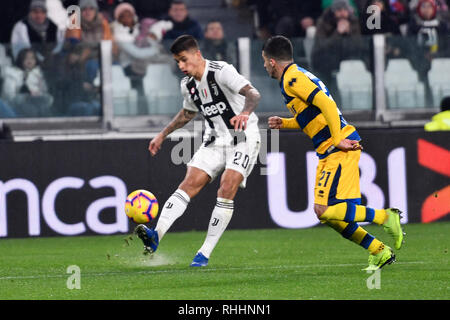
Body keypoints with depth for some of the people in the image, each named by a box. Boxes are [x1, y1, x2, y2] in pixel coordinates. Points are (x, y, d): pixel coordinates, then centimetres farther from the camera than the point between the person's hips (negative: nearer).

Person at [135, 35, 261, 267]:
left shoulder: (221, 72, -18)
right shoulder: (187, 85, 5)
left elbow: (252, 94, -31)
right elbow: (188, 112, 26)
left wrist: (245, 113, -52)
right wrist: (163, 135, 25)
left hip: (243, 138, -6)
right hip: (215, 140, 6)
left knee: (226, 190, -18)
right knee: (189, 184, -11)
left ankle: (205, 253, -13)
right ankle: (156, 235, -27)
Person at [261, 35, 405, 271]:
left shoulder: (292, 79, -12)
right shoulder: (295, 76, 20)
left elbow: (327, 105, -23)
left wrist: (338, 141, -21)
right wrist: (284, 123, 21)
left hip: (339, 150, -10)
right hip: (328, 153, 10)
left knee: (324, 210, -16)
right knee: (329, 214, 8)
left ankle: (386, 217, -9)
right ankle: (379, 252, 10)